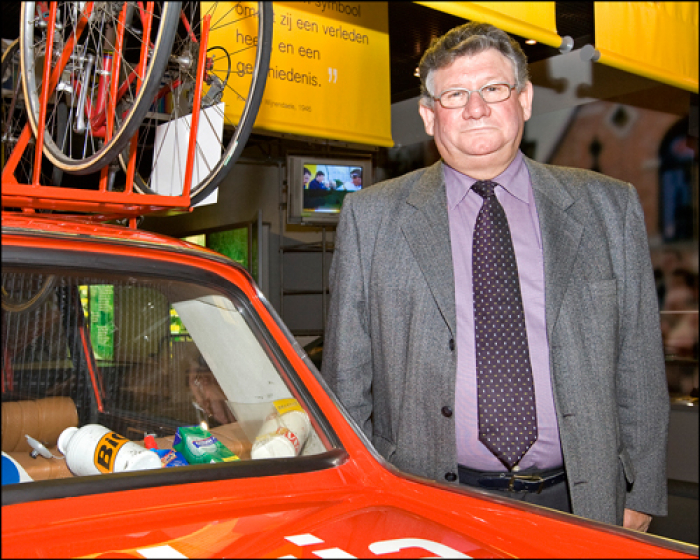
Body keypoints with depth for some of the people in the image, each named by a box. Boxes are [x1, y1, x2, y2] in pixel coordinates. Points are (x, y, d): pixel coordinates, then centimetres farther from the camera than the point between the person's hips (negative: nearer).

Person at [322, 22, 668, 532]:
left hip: (576, 502, 2)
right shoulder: (370, 218, 0)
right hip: (428, 511, -1)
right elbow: (347, 375, 3)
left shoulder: (610, 208, 4)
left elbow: (639, 366, 6)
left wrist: (641, 496, 3)